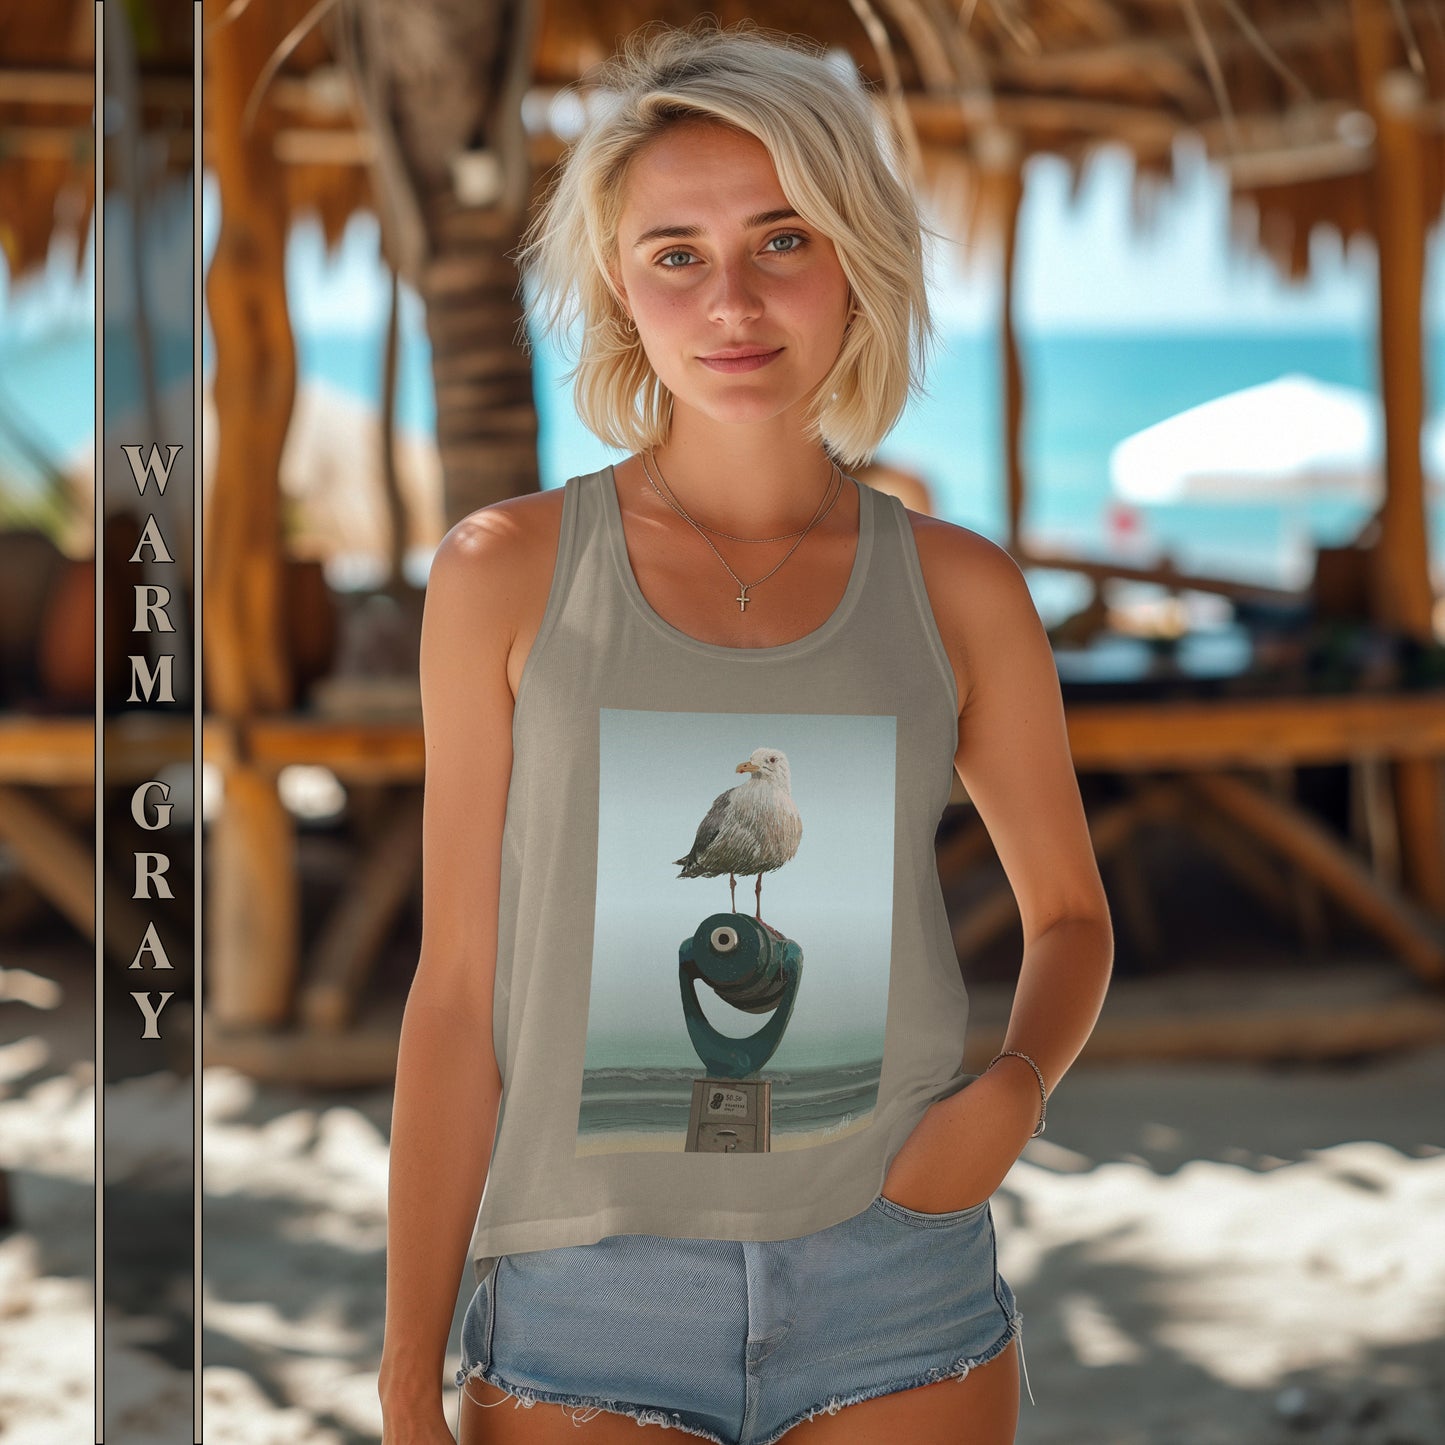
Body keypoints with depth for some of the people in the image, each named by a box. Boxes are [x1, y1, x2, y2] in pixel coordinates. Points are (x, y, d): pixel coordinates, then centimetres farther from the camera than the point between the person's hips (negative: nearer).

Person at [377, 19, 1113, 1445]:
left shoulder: (958, 590, 0)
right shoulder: (508, 574, -3)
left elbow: (1069, 911, 14)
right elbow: (455, 992, -1)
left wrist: (1014, 1089, -7)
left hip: (897, 1292, 1)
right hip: (583, 1312, -1)